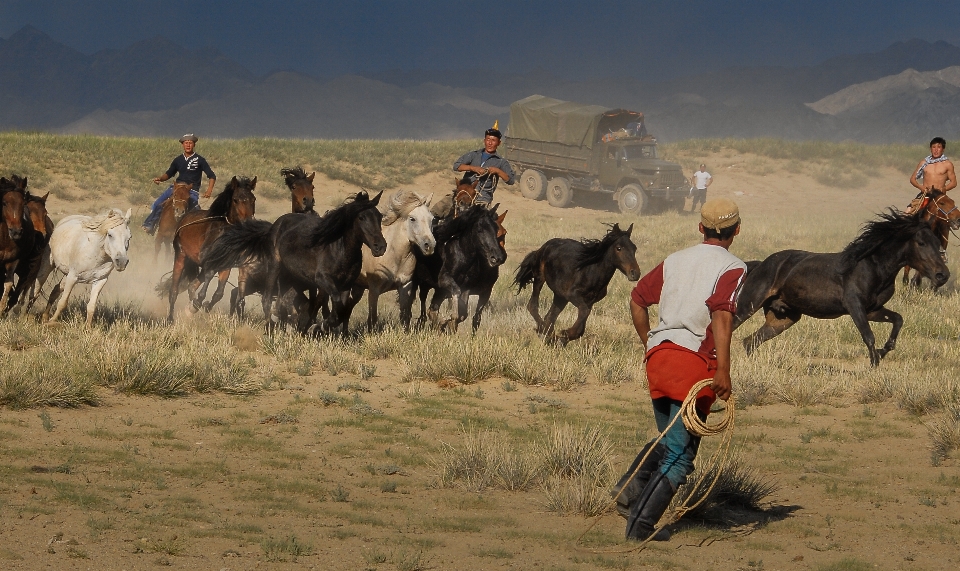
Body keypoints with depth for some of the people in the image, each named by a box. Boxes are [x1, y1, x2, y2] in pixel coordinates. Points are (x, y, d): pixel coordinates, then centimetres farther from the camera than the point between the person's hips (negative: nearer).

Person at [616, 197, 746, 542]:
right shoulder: (732, 268, -2)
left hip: (658, 356, 6)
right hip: (695, 361, -6)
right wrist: (723, 371, -21)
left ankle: (631, 488, 1)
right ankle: (641, 523, -5)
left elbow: (638, 299, 20)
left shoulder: (675, 261, 17)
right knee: (680, 452, 1)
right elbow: (721, 314, -17)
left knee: (669, 440, 23)